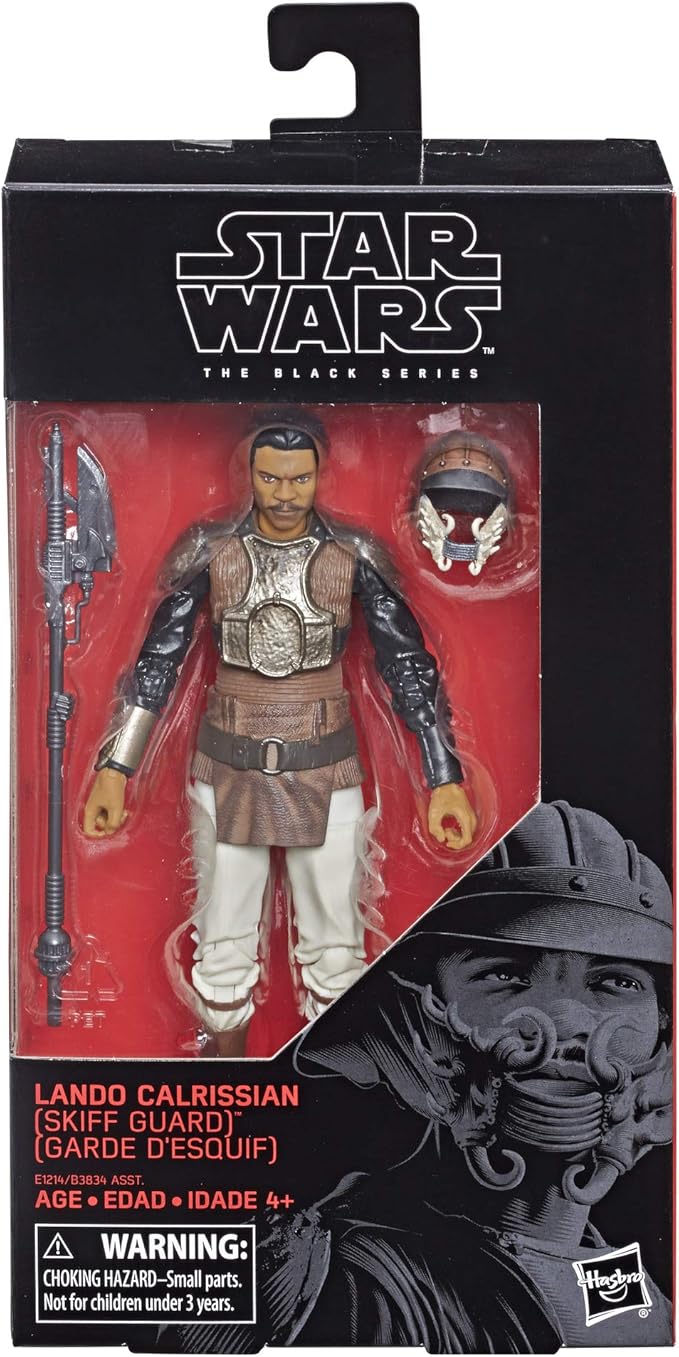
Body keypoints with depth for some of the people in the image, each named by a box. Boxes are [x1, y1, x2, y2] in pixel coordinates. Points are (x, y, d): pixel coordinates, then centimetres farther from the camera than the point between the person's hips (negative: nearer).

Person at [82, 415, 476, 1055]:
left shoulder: (353, 555, -7)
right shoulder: (211, 551, -5)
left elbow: (407, 665, -4)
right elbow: (156, 662, 0)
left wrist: (445, 779, -8)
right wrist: (114, 770, -3)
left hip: (325, 774, 0)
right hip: (227, 772, 1)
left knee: (335, 944, 9)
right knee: (222, 941, 11)